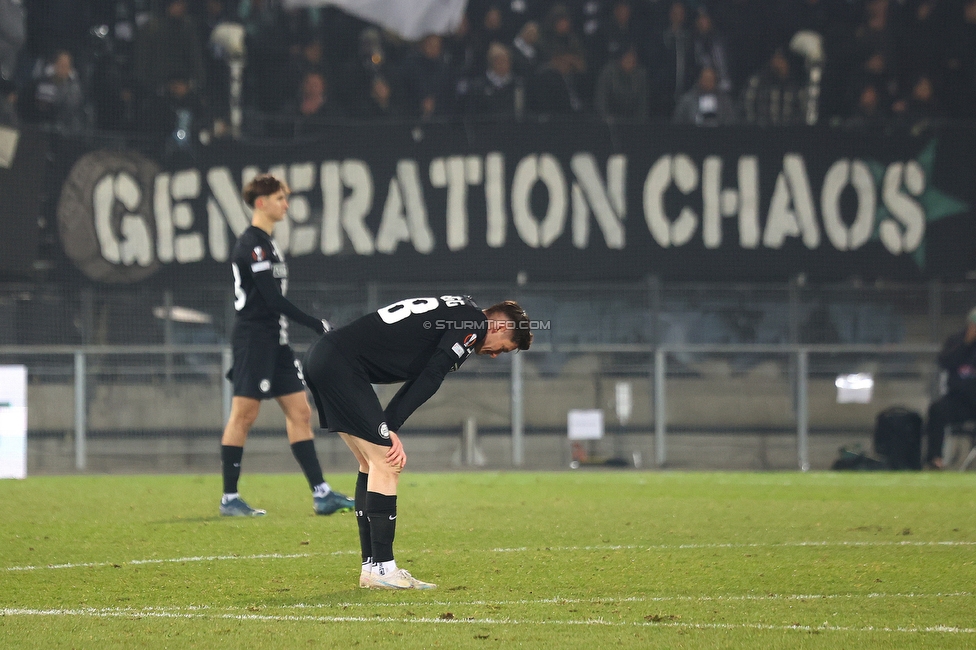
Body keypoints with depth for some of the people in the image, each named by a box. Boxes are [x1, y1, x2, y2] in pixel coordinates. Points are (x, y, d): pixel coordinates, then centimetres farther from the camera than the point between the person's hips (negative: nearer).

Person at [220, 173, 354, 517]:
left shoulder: (265, 243, 17)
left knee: (299, 411, 5)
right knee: (243, 414, -6)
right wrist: (317, 325, -17)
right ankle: (229, 499, -2)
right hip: (254, 338, -10)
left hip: (274, 341, 10)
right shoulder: (252, 245, -14)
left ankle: (321, 494, 4)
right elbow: (273, 299, -19)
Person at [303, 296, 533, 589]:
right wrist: (390, 428, -10)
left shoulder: (456, 312, 24)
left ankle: (371, 566, 16)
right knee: (386, 463, -7)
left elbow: (421, 380, 18)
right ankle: (381, 569, -6)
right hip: (342, 365, -10)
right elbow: (431, 378, -12)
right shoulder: (473, 322, -6)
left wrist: (388, 429, 6)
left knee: (374, 464, 15)